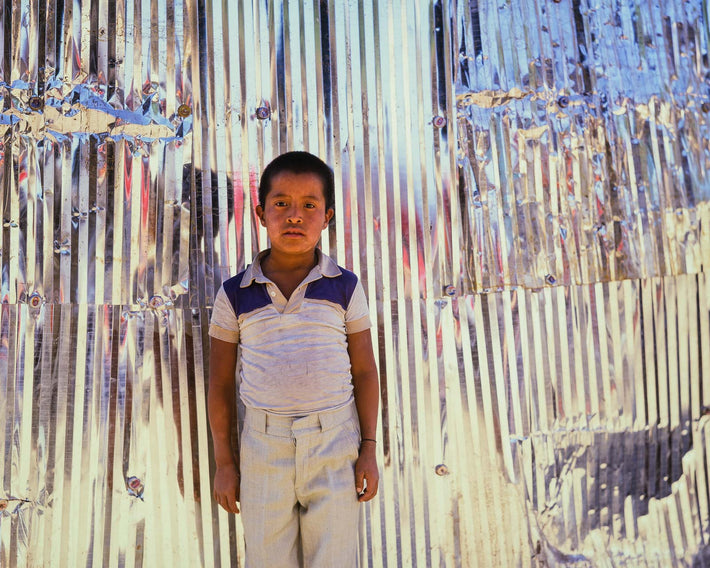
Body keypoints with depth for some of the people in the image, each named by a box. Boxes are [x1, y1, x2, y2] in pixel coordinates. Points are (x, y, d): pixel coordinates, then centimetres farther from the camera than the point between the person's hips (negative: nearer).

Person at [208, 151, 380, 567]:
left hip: (334, 444, 0)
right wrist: (225, 461, 5)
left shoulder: (345, 287, -2)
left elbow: (364, 371, 2)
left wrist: (369, 448, 0)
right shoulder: (235, 295, -1)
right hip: (262, 449, 1)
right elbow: (221, 383, 4)